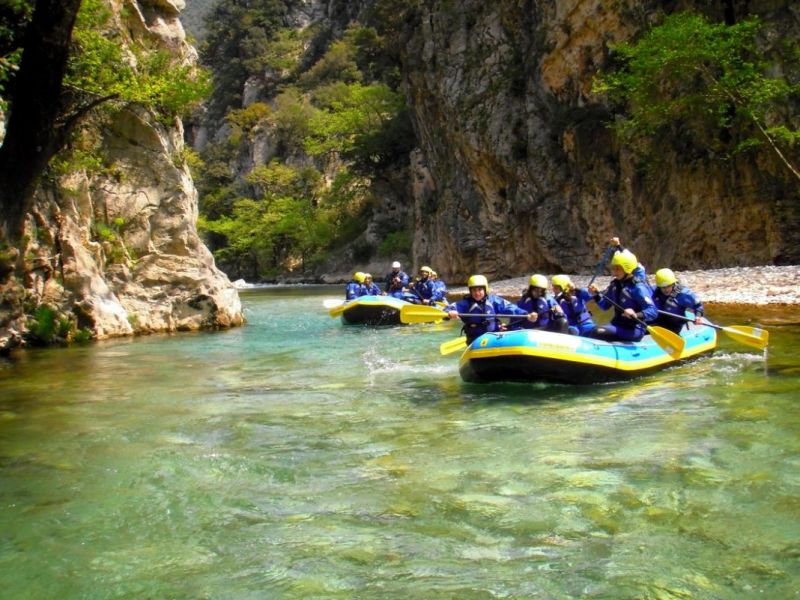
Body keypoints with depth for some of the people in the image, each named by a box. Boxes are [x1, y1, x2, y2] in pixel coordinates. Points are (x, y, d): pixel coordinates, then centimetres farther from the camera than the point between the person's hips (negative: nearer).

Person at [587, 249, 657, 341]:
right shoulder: (615, 284, 8)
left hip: (634, 330, -8)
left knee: (599, 332, -28)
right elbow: (605, 306, 18)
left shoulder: (638, 287, -15)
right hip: (618, 325, 8)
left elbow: (653, 312, -22)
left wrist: (636, 315, -40)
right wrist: (596, 295, -1)